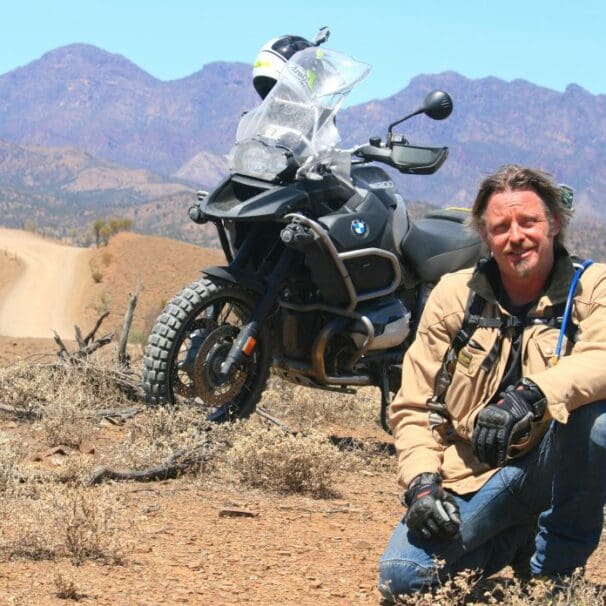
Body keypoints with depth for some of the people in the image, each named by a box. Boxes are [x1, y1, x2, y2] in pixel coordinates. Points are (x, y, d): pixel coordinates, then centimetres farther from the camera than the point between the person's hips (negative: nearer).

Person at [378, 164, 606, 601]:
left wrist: (532, 395, -44)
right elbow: (414, 405, 5)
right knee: (401, 576, -19)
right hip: (474, 476, 3)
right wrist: (421, 481, -12)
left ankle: (553, 567, -11)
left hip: (554, 467, -3)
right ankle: (518, 538, 13)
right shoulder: (454, 295, 4)